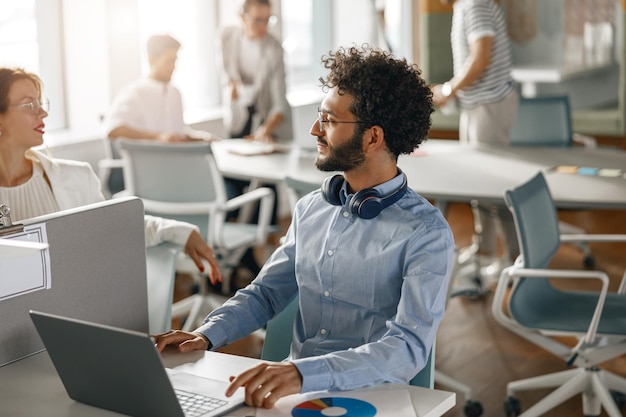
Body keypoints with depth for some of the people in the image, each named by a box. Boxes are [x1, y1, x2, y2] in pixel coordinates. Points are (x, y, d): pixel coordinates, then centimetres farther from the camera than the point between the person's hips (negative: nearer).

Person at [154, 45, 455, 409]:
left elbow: (409, 348, -22)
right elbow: (265, 293, 17)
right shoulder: (312, 209, 10)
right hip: (293, 389, 6)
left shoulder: (425, 233, -11)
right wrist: (206, 335, -3)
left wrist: (304, 372, -36)